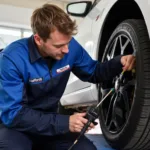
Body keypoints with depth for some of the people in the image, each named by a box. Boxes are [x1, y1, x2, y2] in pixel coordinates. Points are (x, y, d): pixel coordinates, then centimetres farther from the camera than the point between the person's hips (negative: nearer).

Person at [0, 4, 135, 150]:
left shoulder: (70, 47, -11)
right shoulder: (13, 58, -26)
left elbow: (93, 72, 6)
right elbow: (12, 113, -27)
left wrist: (119, 62, -16)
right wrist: (64, 122, -33)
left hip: (49, 120, 5)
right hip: (14, 124, -4)